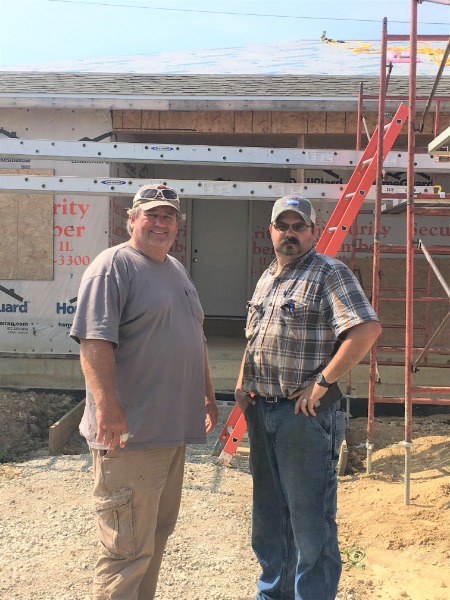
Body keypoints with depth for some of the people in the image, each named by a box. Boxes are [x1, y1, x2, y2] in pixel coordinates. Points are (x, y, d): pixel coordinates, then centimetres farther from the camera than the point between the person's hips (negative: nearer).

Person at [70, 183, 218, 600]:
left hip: (173, 429, 9)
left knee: (157, 536, 19)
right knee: (127, 550, -1)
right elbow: (94, 341, -21)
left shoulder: (176, 270, 18)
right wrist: (107, 407, -28)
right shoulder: (113, 265, -10)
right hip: (129, 435, -9)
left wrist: (207, 395, 23)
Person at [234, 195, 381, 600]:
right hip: (261, 411, 9)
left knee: (310, 520, 2)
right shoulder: (266, 279, 15)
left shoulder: (329, 273, -10)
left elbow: (367, 329, -23)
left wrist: (321, 383, -22)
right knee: (269, 514, 20)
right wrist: (242, 383, 10)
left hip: (305, 414, -8)